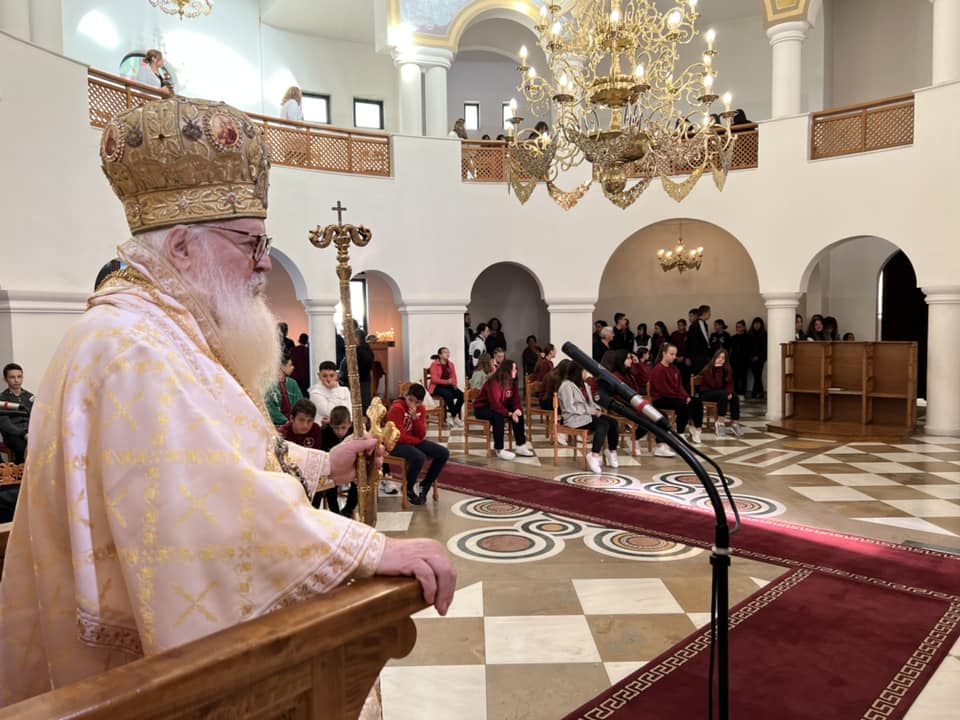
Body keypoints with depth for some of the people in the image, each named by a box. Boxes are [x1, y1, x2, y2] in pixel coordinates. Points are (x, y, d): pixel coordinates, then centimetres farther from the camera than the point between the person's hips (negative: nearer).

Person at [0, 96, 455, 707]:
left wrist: (323, 464, 11)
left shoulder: (170, 335, 12)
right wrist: (372, 551, -29)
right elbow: (223, 503, -33)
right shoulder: (134, 348, -24)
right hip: (167, 661, -10)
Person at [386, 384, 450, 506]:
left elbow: (422, 435, -3)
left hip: (414, 442, 8)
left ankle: (425, 485, 9)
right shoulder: (397, 409, -19)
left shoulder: (420, 409, 3)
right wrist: (418, 440, -8)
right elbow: (399, 437, -22)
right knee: (419, 457, -36)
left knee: (444, 453, -5)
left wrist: (415, 418, -19)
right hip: (396, 444, -8)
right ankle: (408, 489, -10)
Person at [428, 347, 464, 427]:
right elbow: (434, 379, -14)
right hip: (437, 387, -6)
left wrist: (454, 384, -11)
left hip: (449, 386, 6)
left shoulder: (451, 364, 13)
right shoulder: (434, 364, -5)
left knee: (461, 395, -22)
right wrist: (447, 381, -24)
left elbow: (454, 377, 13)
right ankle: (455, 416, -17)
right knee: (449, 395, -35)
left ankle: (450, 415, -11)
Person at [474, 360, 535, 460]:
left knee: (518, 414, -8)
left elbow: (516, 398, -5)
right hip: (481, 408, -8)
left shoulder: (512, 382, -2)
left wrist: (518, 409, -27)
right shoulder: (494, 383, -29)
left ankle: (521, 446, -1)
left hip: (498, 407, 8)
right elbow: (495, 404, -35)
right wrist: (510, 414, -35)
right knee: (498, 416, -36)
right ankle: (499, 450, -28)